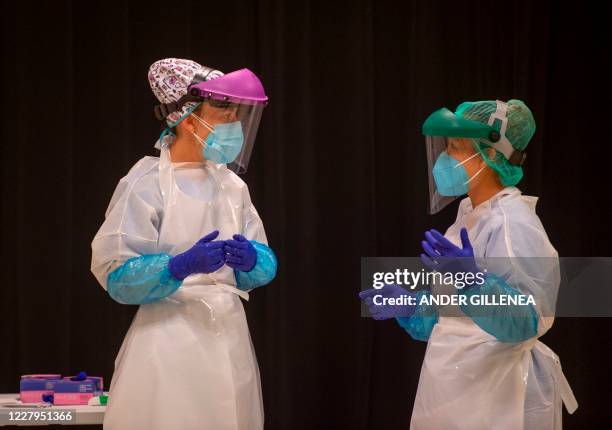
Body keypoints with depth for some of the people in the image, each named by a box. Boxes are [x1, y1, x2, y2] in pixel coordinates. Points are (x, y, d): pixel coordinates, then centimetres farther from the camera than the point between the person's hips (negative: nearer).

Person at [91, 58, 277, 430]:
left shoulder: (231, 184, 8)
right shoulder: (146, 183, -10)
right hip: (171, 343, -6)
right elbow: (117, 276, -14)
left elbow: (266, 264, 9)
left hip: (229, 338, 6)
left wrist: (250, 260, -13)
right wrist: (182, 266, -28)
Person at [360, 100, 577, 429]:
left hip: (495, 395, -9)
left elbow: (523, 321, -26)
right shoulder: (470, 217, 11)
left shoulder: (512, 223, -17)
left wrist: (471, 280, -39)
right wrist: (409, 306, 9)